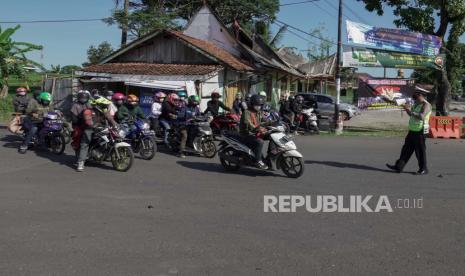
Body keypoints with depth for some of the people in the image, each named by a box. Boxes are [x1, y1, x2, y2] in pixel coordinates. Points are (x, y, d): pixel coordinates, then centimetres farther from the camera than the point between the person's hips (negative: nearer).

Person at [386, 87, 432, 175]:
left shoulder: (426, 105, -15)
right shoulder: (416, 104, 13)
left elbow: (421, 116, -30)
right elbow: (412, 115, 22)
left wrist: (410, 111, -28)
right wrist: (407, 109, 3)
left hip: (420, 132, -9)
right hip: (412, 131, 9)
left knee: (420, 151, 0)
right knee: (406, 149, 8)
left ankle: (423, 169, 13)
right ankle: (398, 167, 10)